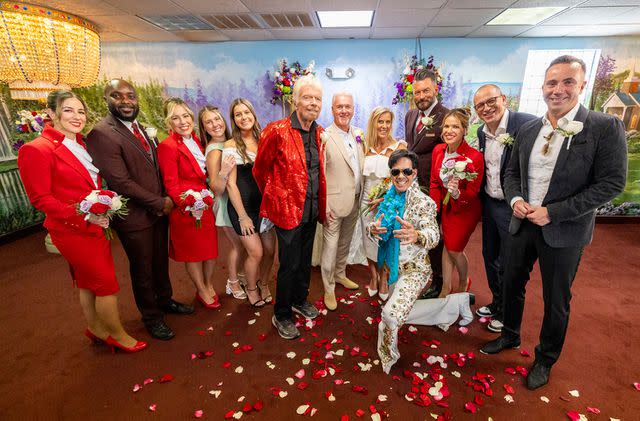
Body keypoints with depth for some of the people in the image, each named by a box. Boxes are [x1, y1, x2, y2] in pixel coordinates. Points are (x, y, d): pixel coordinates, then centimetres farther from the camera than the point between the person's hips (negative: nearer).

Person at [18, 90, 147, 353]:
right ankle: (118, 335, 22)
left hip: (95, 226, 7)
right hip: (72, 230, -7)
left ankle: (96, 329, 39)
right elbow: (40, 198, -15)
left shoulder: (81, 145, 9)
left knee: (88, 282, 21)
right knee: (108, 285, 1)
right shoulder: (37, 149, -14)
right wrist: (83, 216, -23)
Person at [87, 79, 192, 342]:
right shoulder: (101, 134, -17)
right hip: (134, 215, -6)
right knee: (142, 269, 12)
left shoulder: (143, 129, 8)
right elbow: (120, 181, -22)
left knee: (161, 260, 21)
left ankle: (165, 300, 44)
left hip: (159, 209, 7)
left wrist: (165, 199, 0)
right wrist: (160, 203, -16)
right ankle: (151, 317, 33)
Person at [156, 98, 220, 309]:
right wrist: (190, 206, -22)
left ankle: (209, 286, 38)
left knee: (211, 247, 16)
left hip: (206, 204, 7)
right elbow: (171, 185, -15)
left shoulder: (195, 140, 8)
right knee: (193, 252, 11)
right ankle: (202, 291, 32)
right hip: (186, 209, -6)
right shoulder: (167, 146, -14)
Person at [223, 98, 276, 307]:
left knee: (270, 249, 7)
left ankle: (264, 284, 34)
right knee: (256, 252, -3)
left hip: (264, 202, 4)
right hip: (243, 204, -4)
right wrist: (242, 216, -11)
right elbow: (231, 183, -9)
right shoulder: (231, 145, -7)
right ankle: (251, 289, 26)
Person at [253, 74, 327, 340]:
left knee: (305, 259, 20)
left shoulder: (319, 133, 6)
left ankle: (300, 300, 44)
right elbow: (260, 169, -5)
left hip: (311, 208, 6)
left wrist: (320, 204, 14)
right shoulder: (277, 131, -15)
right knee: (290, 265, 4)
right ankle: (281, 316, 25)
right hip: (288, 208, -6)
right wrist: (274, 198, 6)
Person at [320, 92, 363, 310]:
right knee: (330, 246, 5)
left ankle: (340, 274, 43)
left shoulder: (358, 134, 7)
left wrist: (362, 197, 9)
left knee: (345, 243, 21)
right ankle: (329, 288, 23)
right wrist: (324, 206, -18)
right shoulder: (325, 137, -14)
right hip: (335, 202, -6)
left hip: (355, 201, 7)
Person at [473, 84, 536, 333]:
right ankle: (496, 303, 42)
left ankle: (506, 314, 31)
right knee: (490, 256, 19)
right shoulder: (482, 132, 4)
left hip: (513, 208, -7)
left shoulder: (527, 124, -19)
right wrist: (481, 200, 8)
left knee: (507, 264, 7)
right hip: (489, 204, 7)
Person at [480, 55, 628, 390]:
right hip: (522, 223, 5)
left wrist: (554, 212, -19)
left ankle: (545, 359, 36)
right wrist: (515, 199, -9)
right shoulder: (528, 129, 4)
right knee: (511, 285, 18)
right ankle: (510, 336, 43)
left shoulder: (605, 127, -9)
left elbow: (612, 183, -13)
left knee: (556, 301, 12)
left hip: (564, 231, -4)